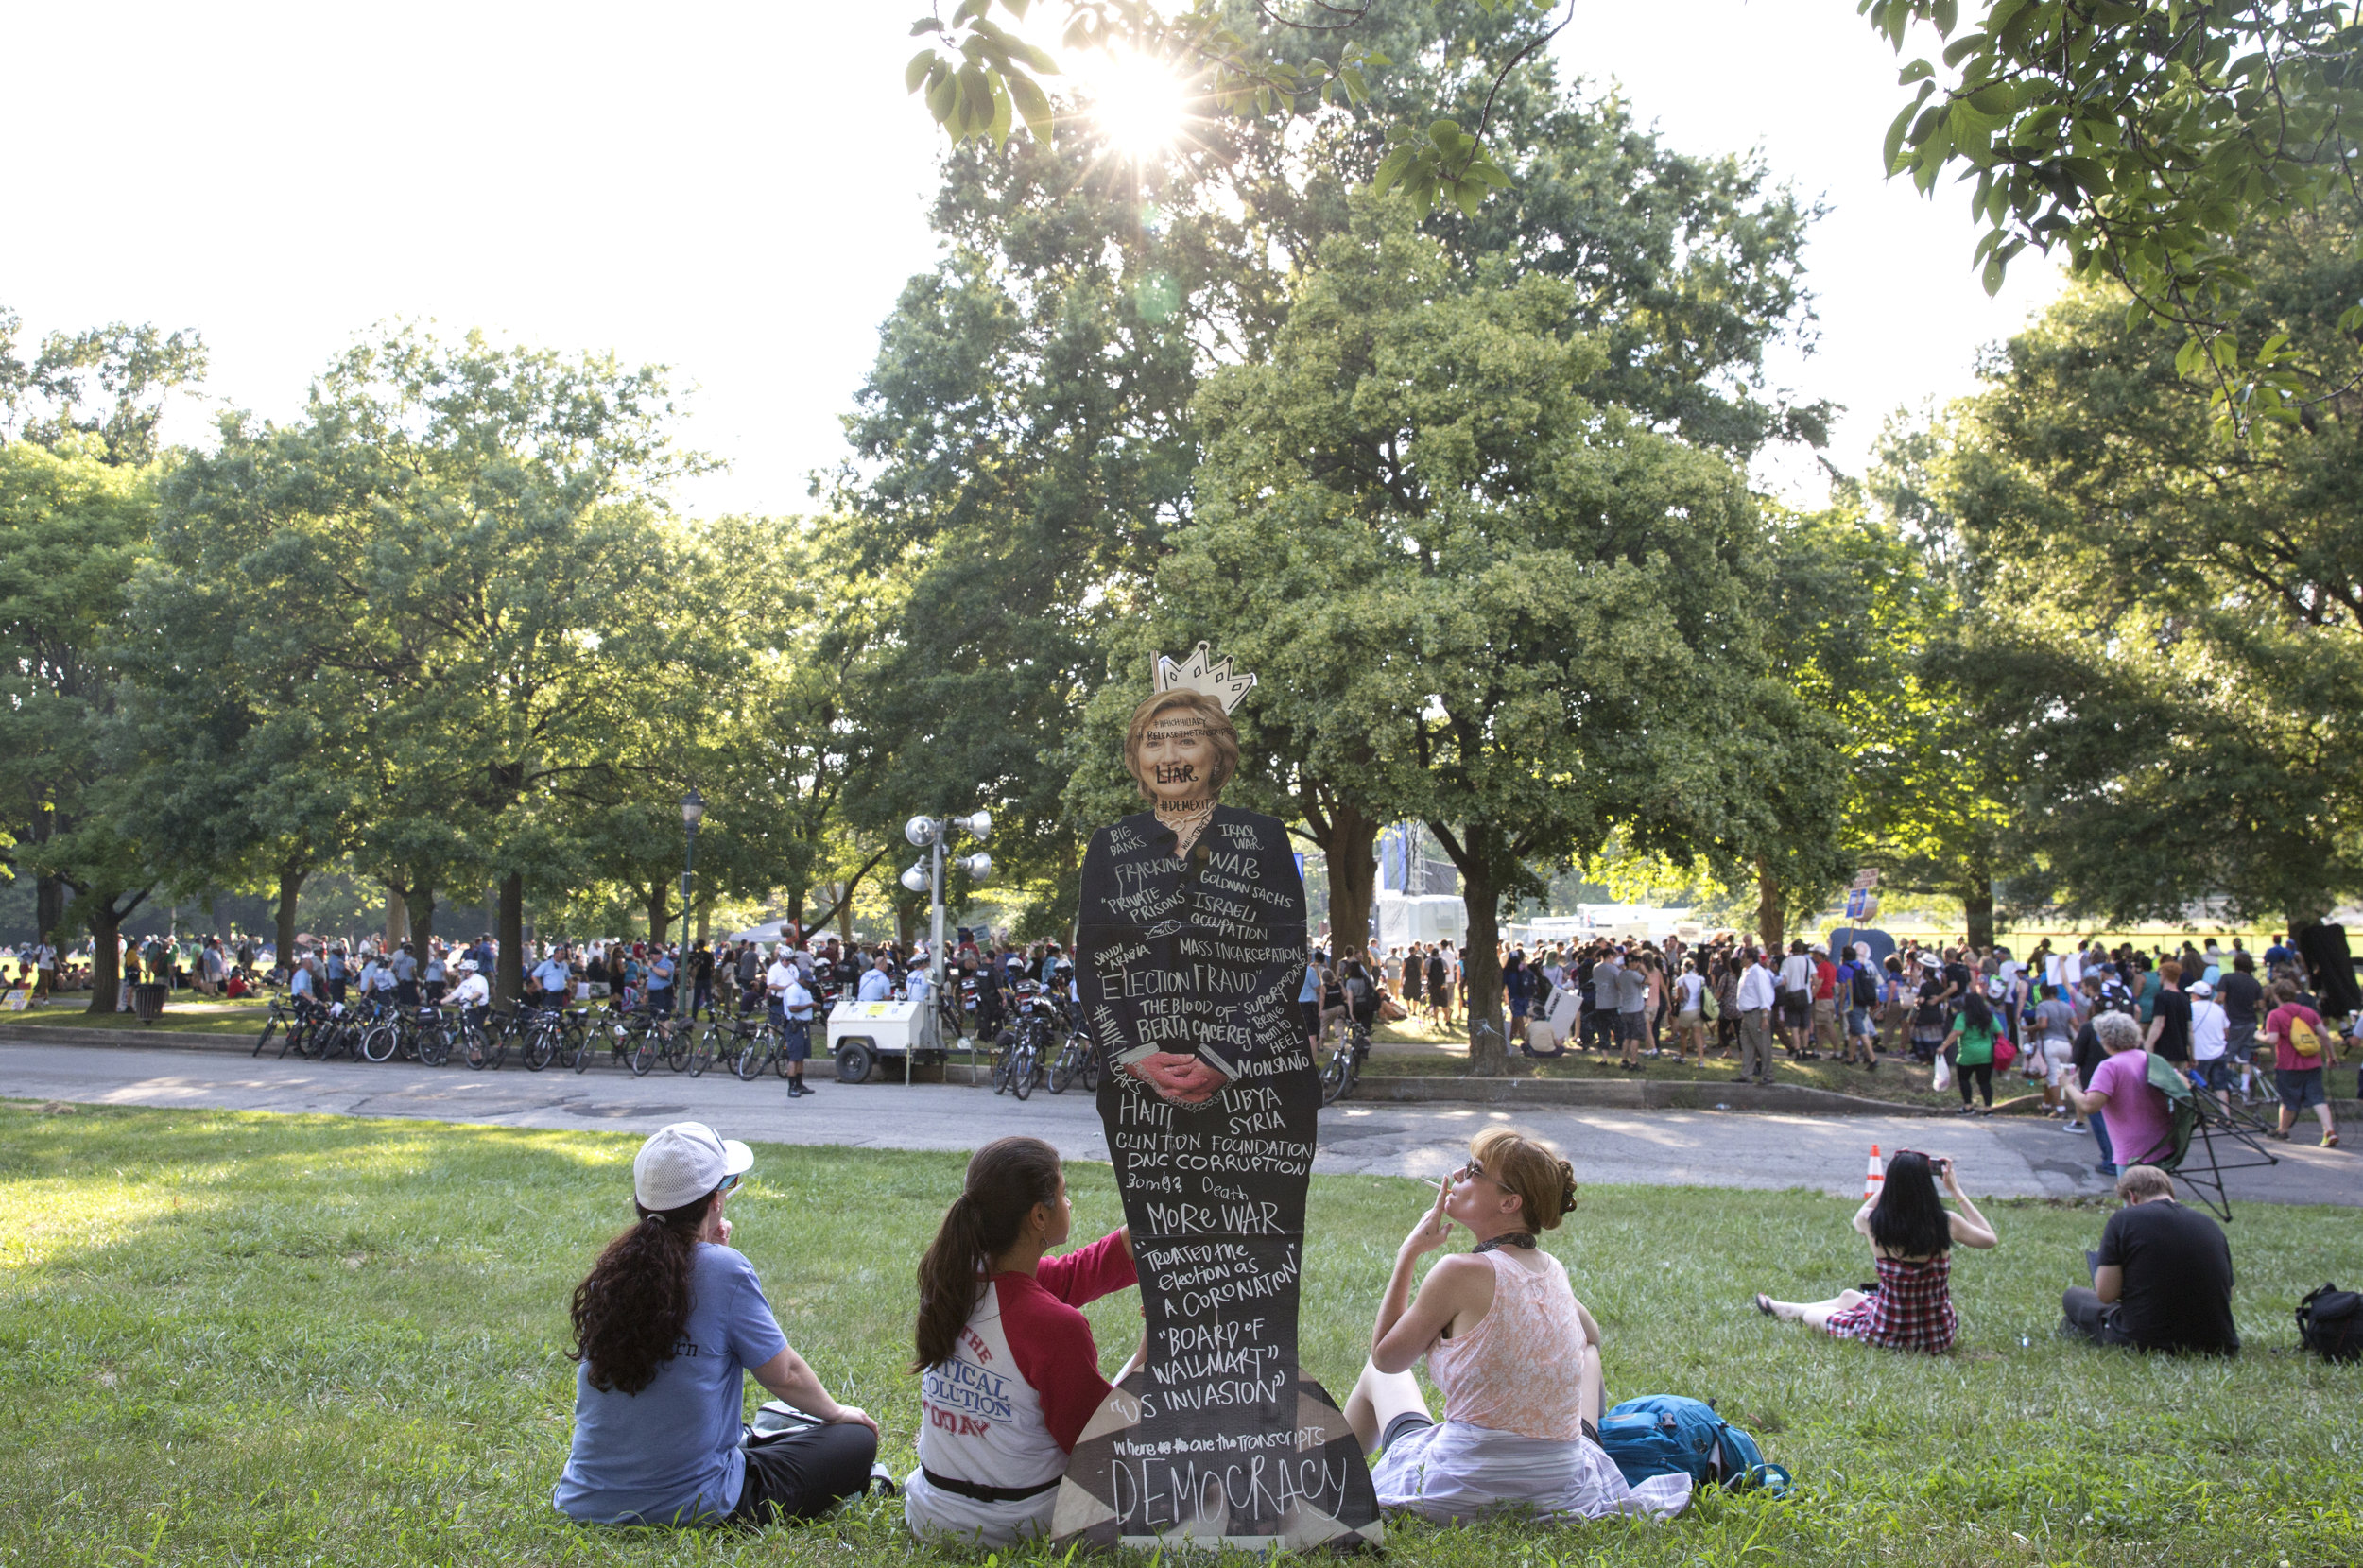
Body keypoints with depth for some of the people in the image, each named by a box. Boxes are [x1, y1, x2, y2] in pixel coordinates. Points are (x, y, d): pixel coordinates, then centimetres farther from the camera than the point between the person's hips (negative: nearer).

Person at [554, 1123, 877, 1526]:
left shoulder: (606, 1273, -1)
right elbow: (785, 1374, -4)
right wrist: (836, 1412, 15)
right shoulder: (723, 1270, -16)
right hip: (689, 1508, -7)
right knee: (856, 1440, 7)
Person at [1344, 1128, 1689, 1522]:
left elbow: (1386, 1358, -4)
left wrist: (1408, 1254, 0)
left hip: (1457, 1494, -4)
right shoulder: (1554, 1271, 1)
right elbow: (1590, 1338, 25)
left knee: (1375, 1373, 26)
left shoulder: (1462, 1271, -17)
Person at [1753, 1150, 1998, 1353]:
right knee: (1848, 1297, 31)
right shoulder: (1947, 1224, -19)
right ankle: (1777, 1308, 54)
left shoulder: (1873, 1222, -20)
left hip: (1890, 1335, -4)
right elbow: (1990, 1239, 2)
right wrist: (1957, 1192, 3)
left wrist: (1897, 1178, 8)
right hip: (1940, 1334, 4)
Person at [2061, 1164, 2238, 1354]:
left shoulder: (2123, 1220, -6)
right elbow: (2227, 1296, 12)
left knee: (2073, 1297, 21)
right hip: (2216, 1347, 3)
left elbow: (2105, 1294, -9)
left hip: (2146, 1343, -3)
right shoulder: (2211, 1225, 7)